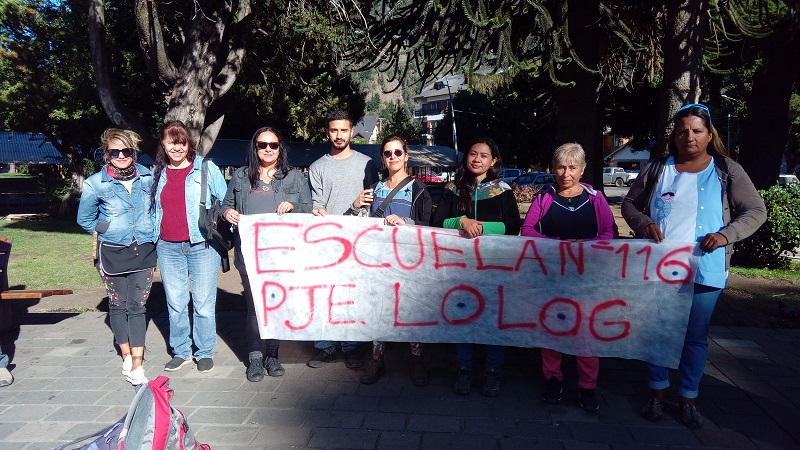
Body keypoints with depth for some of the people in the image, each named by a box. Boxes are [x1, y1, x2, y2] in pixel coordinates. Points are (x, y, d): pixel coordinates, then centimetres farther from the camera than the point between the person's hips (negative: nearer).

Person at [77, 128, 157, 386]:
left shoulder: (148, 178, 0)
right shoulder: (95, 184, -6)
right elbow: (85, 219, 8)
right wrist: (106, 231, 5)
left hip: (144, 251, 1)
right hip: (112, 253, -1)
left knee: (137, 306, -2)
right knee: (118, 304, 9)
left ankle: (137, 367, -2)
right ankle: (126, 356, 26)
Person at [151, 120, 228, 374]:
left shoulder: (206, 168, -1)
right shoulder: (158, 173, 11)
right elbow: (154, 209, 22)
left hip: (202, 246, -3)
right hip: (168, 248, 4)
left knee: (203, 303, 2)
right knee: (175, 303, 10)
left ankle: (205, 352, 16)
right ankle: (180, 351, 24)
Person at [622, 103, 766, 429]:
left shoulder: (727, 171, 1)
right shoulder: (656, 170, 4)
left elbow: (756, 211, 0)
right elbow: (629, 204, 10)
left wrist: (727, 234, -16)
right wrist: (643, 223, -11)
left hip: (704, 271, -1)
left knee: (696, 337, 9)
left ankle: (688, 399, 26)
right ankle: (657, 393, 27)